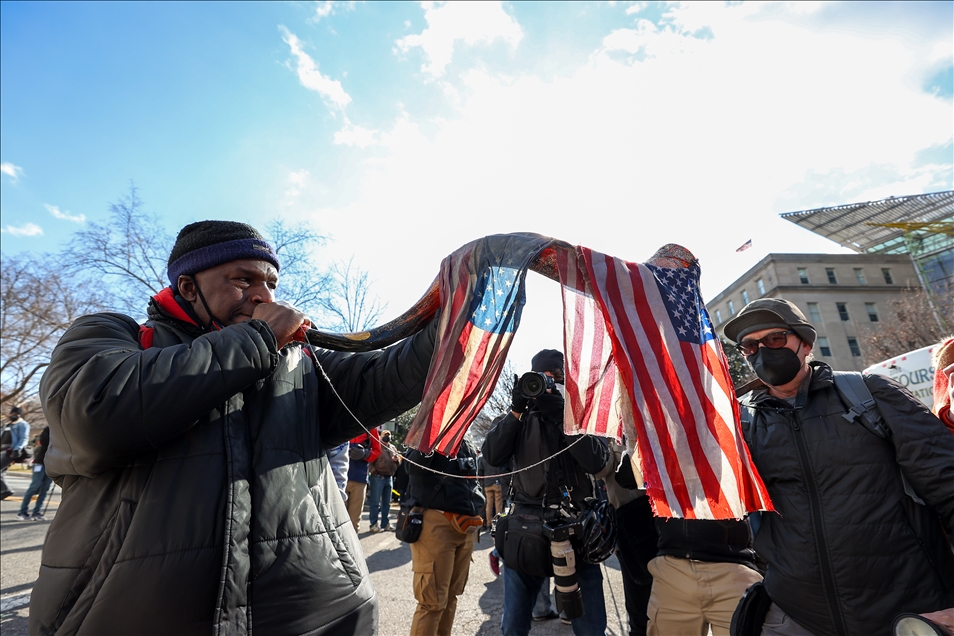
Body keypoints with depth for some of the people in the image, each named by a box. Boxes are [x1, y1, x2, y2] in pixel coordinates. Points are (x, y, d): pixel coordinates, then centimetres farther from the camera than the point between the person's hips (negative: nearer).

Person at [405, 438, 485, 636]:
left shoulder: (466, 446, 15)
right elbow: (414, 465, -27)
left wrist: (476, 512, 14)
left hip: (466, 528, 7)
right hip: (436, 524, -7)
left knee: (451, 595, 16)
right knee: (433, 600, -3)